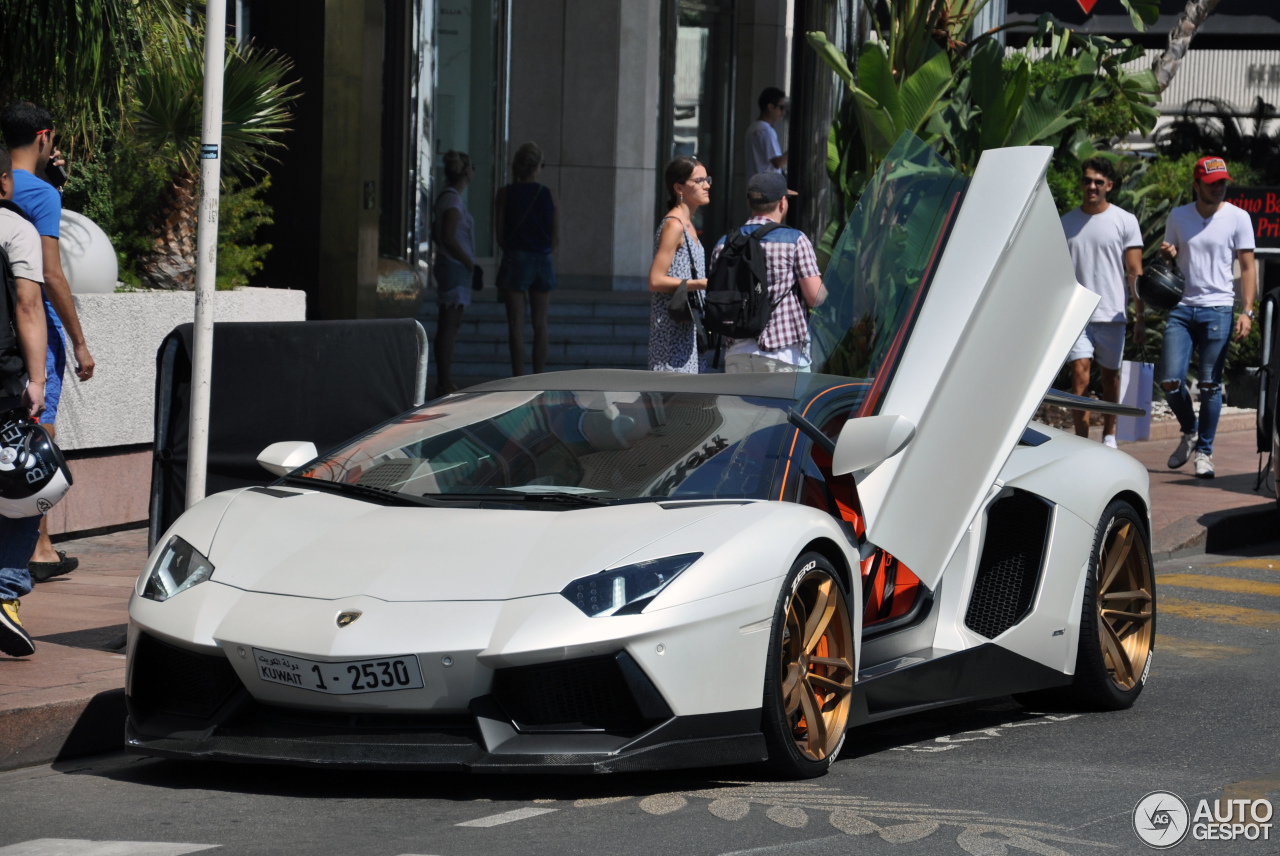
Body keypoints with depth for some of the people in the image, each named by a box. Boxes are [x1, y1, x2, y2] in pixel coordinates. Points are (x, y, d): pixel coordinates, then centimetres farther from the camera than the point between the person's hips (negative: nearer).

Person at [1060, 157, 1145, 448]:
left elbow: (1135, 273, 0)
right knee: (1079, 373, -12)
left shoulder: (1125, 221, 2)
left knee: (1110, 375, 10)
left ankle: (1109, 436, 26)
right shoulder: (1066, 223, 8)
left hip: (1112, 313, -1)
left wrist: (1140, 318, -4)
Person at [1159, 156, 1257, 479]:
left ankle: (1204, 451, 9)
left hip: (1217, 309, -2)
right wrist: (1167, 255, -3)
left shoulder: (1237, 218, 1)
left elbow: (1247, 267, 2)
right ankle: (1189, 431, 21)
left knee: (1210, 384, -2)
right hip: (1181, 308, 2)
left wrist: (1247, 311, -8)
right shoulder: (1178, 216, 10)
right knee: (1170, 381, -6)